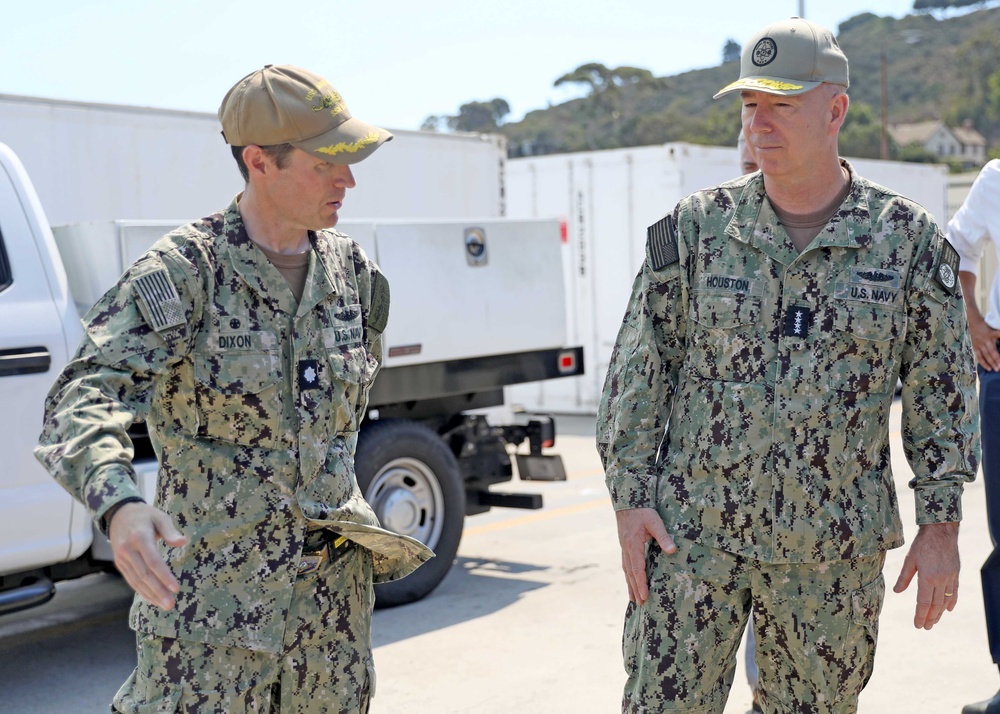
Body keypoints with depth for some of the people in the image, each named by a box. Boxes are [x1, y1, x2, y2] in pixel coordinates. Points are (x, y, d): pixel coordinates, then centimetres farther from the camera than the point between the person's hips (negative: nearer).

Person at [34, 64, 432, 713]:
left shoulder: (352, 268, 5)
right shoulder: (185, 270, -12)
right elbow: (84, 396, -23)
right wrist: (119, 503, -42)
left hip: (335, 584, 5)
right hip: (214, 582, -5)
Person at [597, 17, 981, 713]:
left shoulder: (908, 238, 0)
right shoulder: (696, 227, 0)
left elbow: (943, 388, 4)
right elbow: (638, 367, 2)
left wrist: (940, 524, 0)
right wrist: (630, 497, -4)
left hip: (834, 551, 1)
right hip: (693, 533, 0)